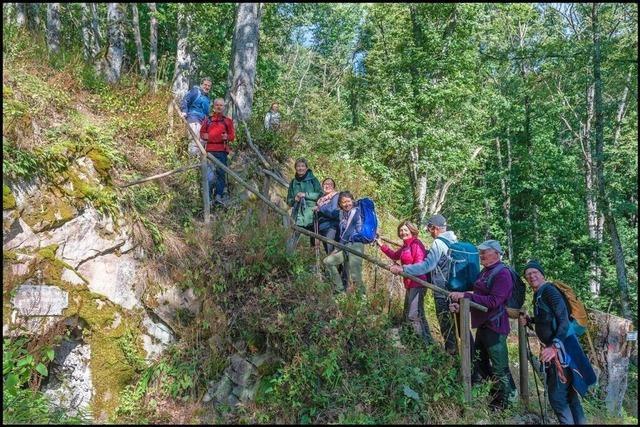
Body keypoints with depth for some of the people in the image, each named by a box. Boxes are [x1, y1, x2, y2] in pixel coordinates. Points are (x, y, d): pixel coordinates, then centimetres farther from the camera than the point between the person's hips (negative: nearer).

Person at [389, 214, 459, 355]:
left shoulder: (439, 243, -21)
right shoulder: (453, 240, 7)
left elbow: (427, 265, -30)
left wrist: (402, 269, -32)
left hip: (443, 290, -9)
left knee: (445, 320, 4)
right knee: (456, 317, 19)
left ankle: (451, 350, 15)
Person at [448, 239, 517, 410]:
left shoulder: (502, 274, -17)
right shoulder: (484, 272, 11)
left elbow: (493, 301, -26)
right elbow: (478, 297, 12)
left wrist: (466, 295, -28)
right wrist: (459, 303, -5)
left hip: (495, 327, -10)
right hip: (482, 325, 10)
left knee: (499, 367, 2)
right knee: (479, 363, 21)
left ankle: (505, 401, 18)